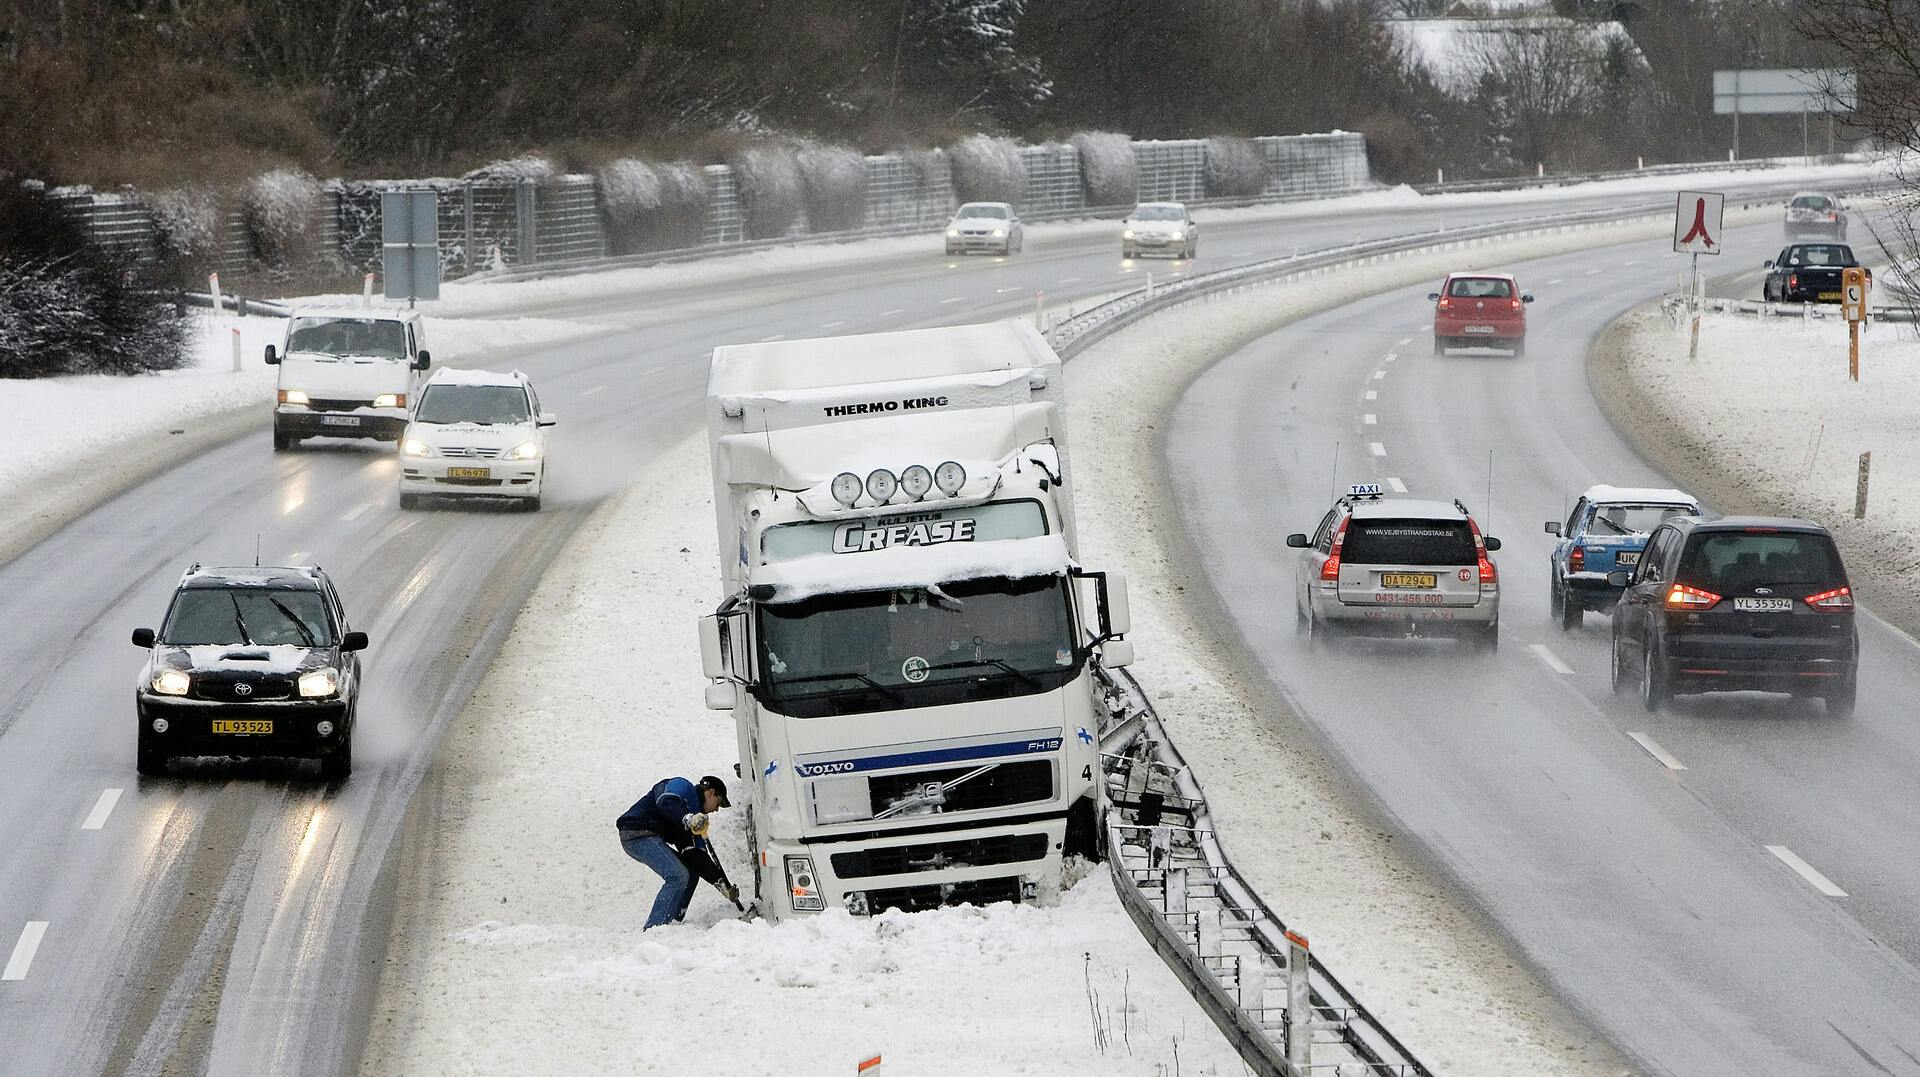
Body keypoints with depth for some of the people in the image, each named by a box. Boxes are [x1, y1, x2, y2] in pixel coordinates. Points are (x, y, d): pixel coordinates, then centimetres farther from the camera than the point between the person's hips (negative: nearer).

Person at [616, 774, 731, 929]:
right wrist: (689, 819, -42)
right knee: (678, 875, -21)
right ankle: (654, 928, -25)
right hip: (639, 834, -10)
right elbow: (665, 803, -26)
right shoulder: (682, 786, -2)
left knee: (690, 874, 13)